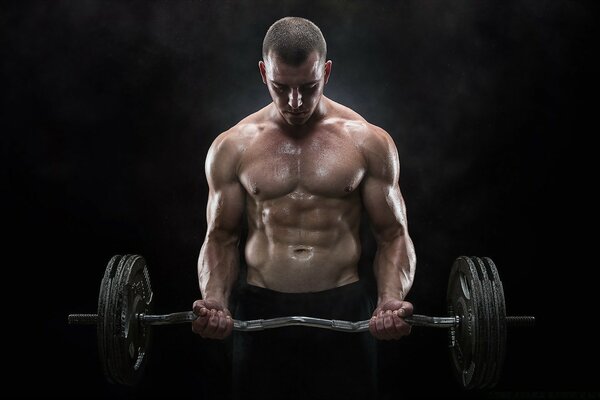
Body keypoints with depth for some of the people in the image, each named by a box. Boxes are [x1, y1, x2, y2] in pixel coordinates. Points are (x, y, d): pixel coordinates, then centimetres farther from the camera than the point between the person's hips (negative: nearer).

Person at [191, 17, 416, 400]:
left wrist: (392, 299, -16)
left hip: (345, 311, 0)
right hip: (261, 313, 1)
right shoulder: (232, 147, 3)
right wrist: (214, 300, -11)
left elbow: (393, 235, 2)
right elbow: (221, 238, 7)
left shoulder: (369, 142, 0)